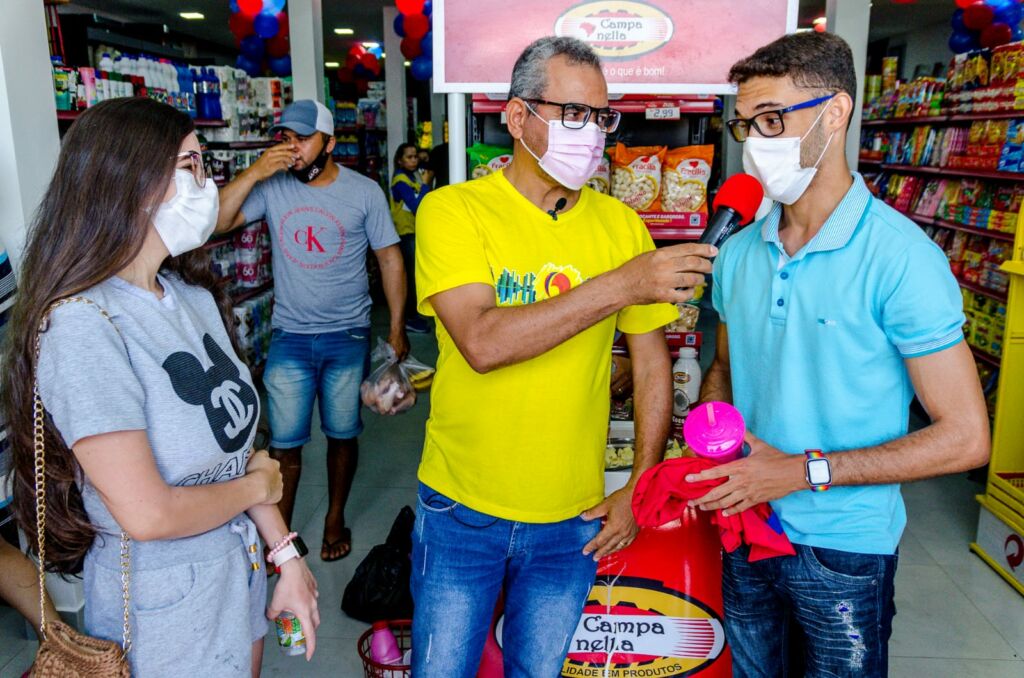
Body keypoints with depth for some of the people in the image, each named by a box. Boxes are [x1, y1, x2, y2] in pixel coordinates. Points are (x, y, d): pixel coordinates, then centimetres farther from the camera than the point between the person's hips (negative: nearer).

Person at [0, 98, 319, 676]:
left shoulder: (195, 297, -1)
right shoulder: (83, 324, -25)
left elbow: (235, 442, 3)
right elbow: (147, 514, -27)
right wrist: (257, 485, -11)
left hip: (240, 569, 7)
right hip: (163, 605, -7)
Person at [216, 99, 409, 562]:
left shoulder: (364, 192, -4)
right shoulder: (272, 187, -2)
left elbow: (390, 259, 0)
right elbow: (216, 222, -10)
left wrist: (397, 329, -3)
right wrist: (255, 172, -19)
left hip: (348, 336, -1)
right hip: (289, 336, 1)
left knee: (342, 434, 12)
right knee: (284, 442, 5)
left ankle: (335, 517, 33)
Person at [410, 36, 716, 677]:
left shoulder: (621, 224, -2)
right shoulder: (453, 210, -11)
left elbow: (652, 359, 4)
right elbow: (482, 343, -26)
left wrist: (642, 486, 0)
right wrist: (621, 284, -28)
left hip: (574, 519, 3)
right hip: (462, 510, -2)